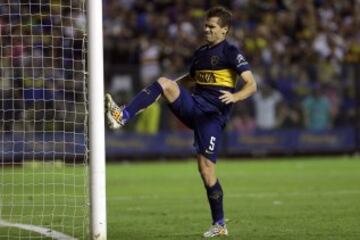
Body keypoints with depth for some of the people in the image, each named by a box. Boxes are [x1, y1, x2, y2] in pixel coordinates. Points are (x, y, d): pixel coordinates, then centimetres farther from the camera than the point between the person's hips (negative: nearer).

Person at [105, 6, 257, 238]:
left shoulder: (230, 52, -4)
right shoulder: (201, 52, 18)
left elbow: (252, 84, -12)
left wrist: (235, 97, -32)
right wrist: (172, 84, 18)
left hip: (213, 114, -6)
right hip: (193, 107, 6)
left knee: (206, 168, -9)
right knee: (164, 83, -19)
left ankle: (219, 224, 1)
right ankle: (122, 117, -29)